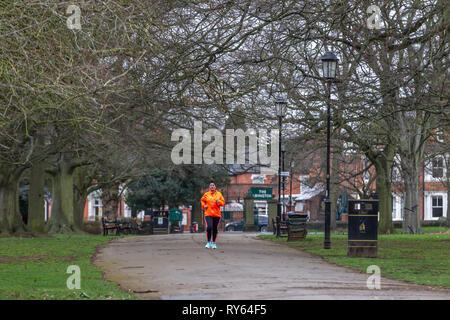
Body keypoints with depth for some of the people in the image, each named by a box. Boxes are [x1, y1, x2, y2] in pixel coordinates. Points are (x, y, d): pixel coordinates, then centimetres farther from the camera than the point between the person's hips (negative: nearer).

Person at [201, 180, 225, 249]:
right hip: (208, 214, -1)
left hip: (217, 214, 1)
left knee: (215, 229, 4)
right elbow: (202, 200, 22)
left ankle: (214, 243, 19)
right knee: (209, 227, -19)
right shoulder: (206, 194, 5)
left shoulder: (219, 194, 5)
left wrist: (218, 202, -13)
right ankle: (208, 242, -4)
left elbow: (223, 202, 6)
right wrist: (204, 206, 5)